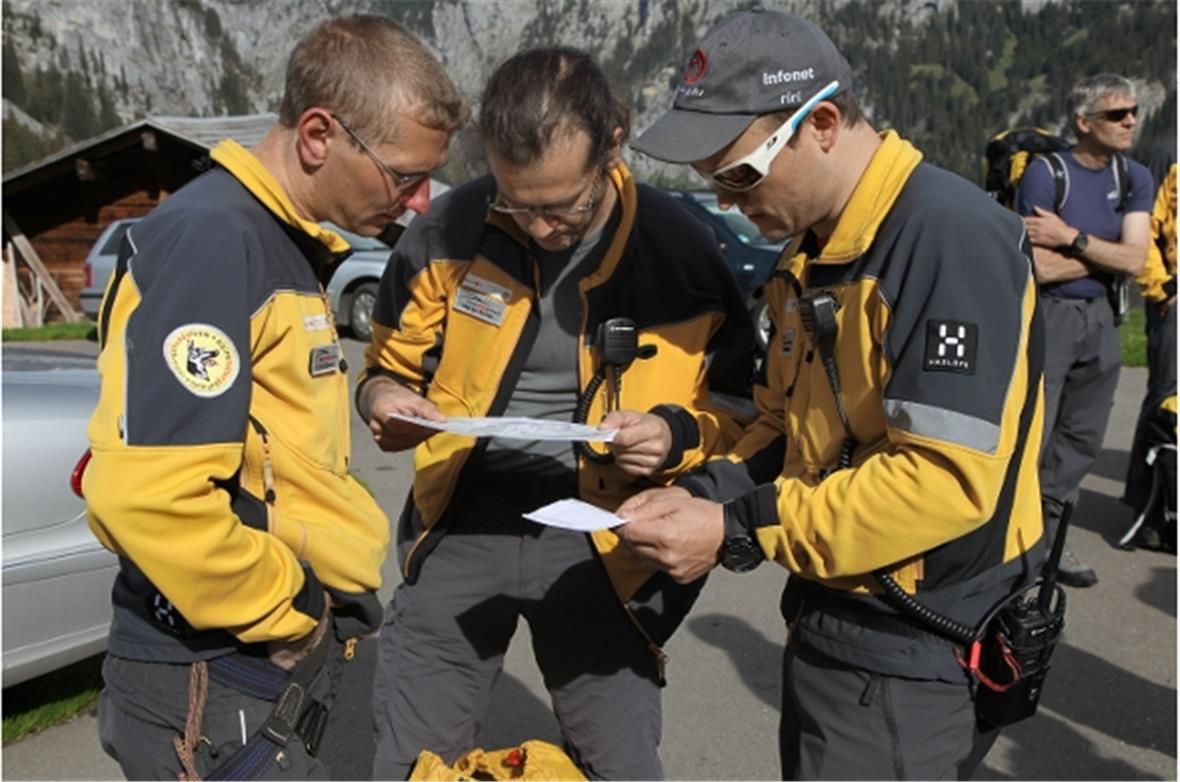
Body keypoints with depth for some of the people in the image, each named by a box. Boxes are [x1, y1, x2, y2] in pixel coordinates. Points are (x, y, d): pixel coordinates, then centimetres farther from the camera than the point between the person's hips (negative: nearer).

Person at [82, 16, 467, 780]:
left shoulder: (287, 245, 9)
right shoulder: (211, 238, -20)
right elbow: (145, 492, -29)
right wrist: (282, 616, -15)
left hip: (276, 670, 9)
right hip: (213, 685, -8)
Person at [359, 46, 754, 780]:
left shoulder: (680, 249, -10)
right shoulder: (450, 229, -7)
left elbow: (741, 408, 1)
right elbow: (391, 364, 8)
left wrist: (680, 435, -20)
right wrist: (384, 398, -16)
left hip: (600, 532, -1)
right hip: (462, 518, 2)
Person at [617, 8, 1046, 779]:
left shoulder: (952, 238, -22)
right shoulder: (813, 253, 8)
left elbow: (948, 478, -27)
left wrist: (738, 529, -24)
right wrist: (703, 492, -6)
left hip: (913, 653, -8)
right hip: (832, 617, 9)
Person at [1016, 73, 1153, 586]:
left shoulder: (1134, 179, 7)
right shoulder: (1046, 173, -11)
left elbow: (1135, 260, -7)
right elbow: (1042, 267, -19)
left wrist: (1072, 238, -16)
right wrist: (1106, 252, -7)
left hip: (1100, 319, 7)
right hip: (1047, 316, -6)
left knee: (1081, 440, 12)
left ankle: (1046, 536, 26)